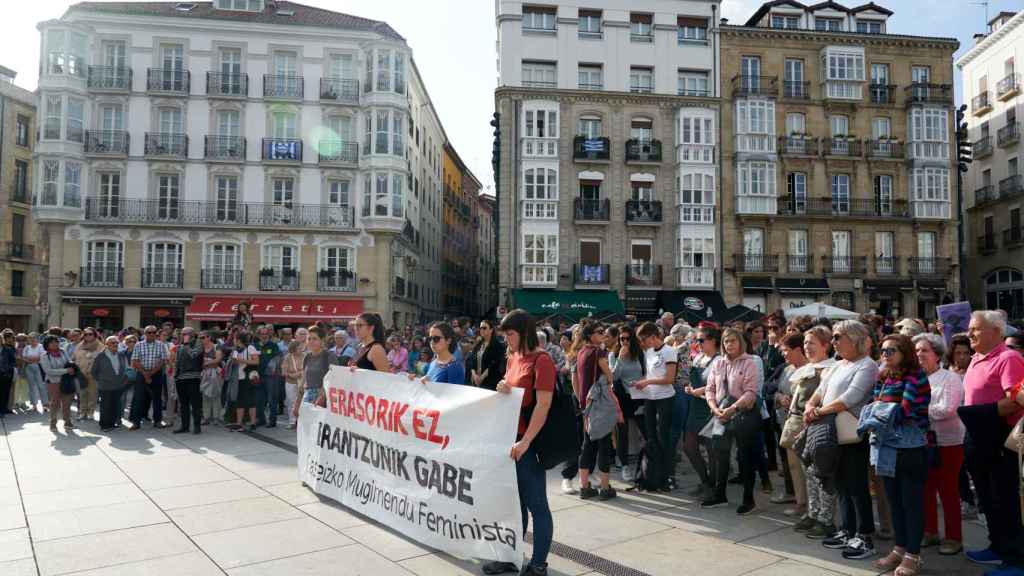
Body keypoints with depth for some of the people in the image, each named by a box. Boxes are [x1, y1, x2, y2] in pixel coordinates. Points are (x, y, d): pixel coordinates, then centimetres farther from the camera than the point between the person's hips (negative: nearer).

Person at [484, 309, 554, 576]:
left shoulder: (541, 360, -14)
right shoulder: (513, 358, 11)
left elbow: (543, 405, -19)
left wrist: (525, 442, -22)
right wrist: (503, 390, -4)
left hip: (529, 443, -8)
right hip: (510, 437, 8)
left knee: (536, 504, 2)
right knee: (515, 502, 15)